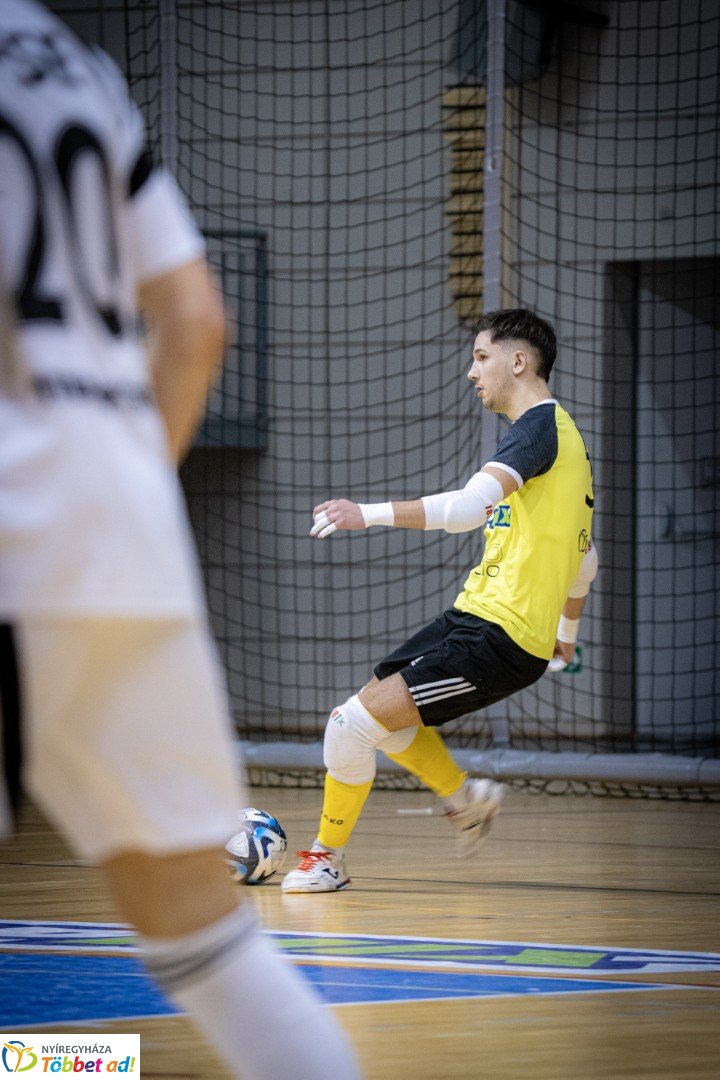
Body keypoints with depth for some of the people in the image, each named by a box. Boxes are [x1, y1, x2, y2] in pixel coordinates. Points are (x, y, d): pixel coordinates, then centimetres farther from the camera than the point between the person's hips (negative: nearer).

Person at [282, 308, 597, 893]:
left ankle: (327, 858, 2)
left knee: (354, 721, -13)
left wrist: (370, 514, -33)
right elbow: (585, 557, 30)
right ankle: (468, 797, 32)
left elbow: (470, 504, -29)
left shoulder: (541, 424, -12)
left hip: (499, 637, -10)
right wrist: (567, 631, 43)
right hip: (472, 616, 10)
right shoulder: (560, 431, 20)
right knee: (378, 708, 18)